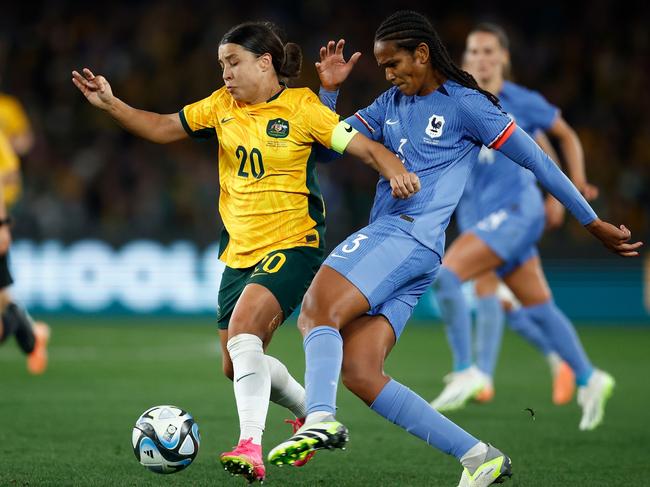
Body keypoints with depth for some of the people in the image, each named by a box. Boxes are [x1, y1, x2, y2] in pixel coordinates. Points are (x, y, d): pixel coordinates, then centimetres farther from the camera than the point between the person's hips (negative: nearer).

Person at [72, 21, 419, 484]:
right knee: (237, 366, 12)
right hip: (241, 250, 7)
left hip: (293, 244, -7)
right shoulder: (222, 106, 7)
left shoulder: (301, 107, -9)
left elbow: (364, 146, -12)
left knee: (243, 329, -30)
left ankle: (251, 447, -33)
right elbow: (164, 127, 12)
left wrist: (396, 171, -31)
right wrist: (111, 104, 0)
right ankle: (311, 411, 38)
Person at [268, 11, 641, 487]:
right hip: (385, 237, 8)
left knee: (317, 309, -26)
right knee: (358, 374, -4)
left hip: (411, 237, -8)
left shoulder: (465, 104, -1)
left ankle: (321, 420, -45)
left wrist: (595, 224, 5)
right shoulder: (390, 104, 21)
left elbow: (537, 161, 2)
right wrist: (328, 91, 9)